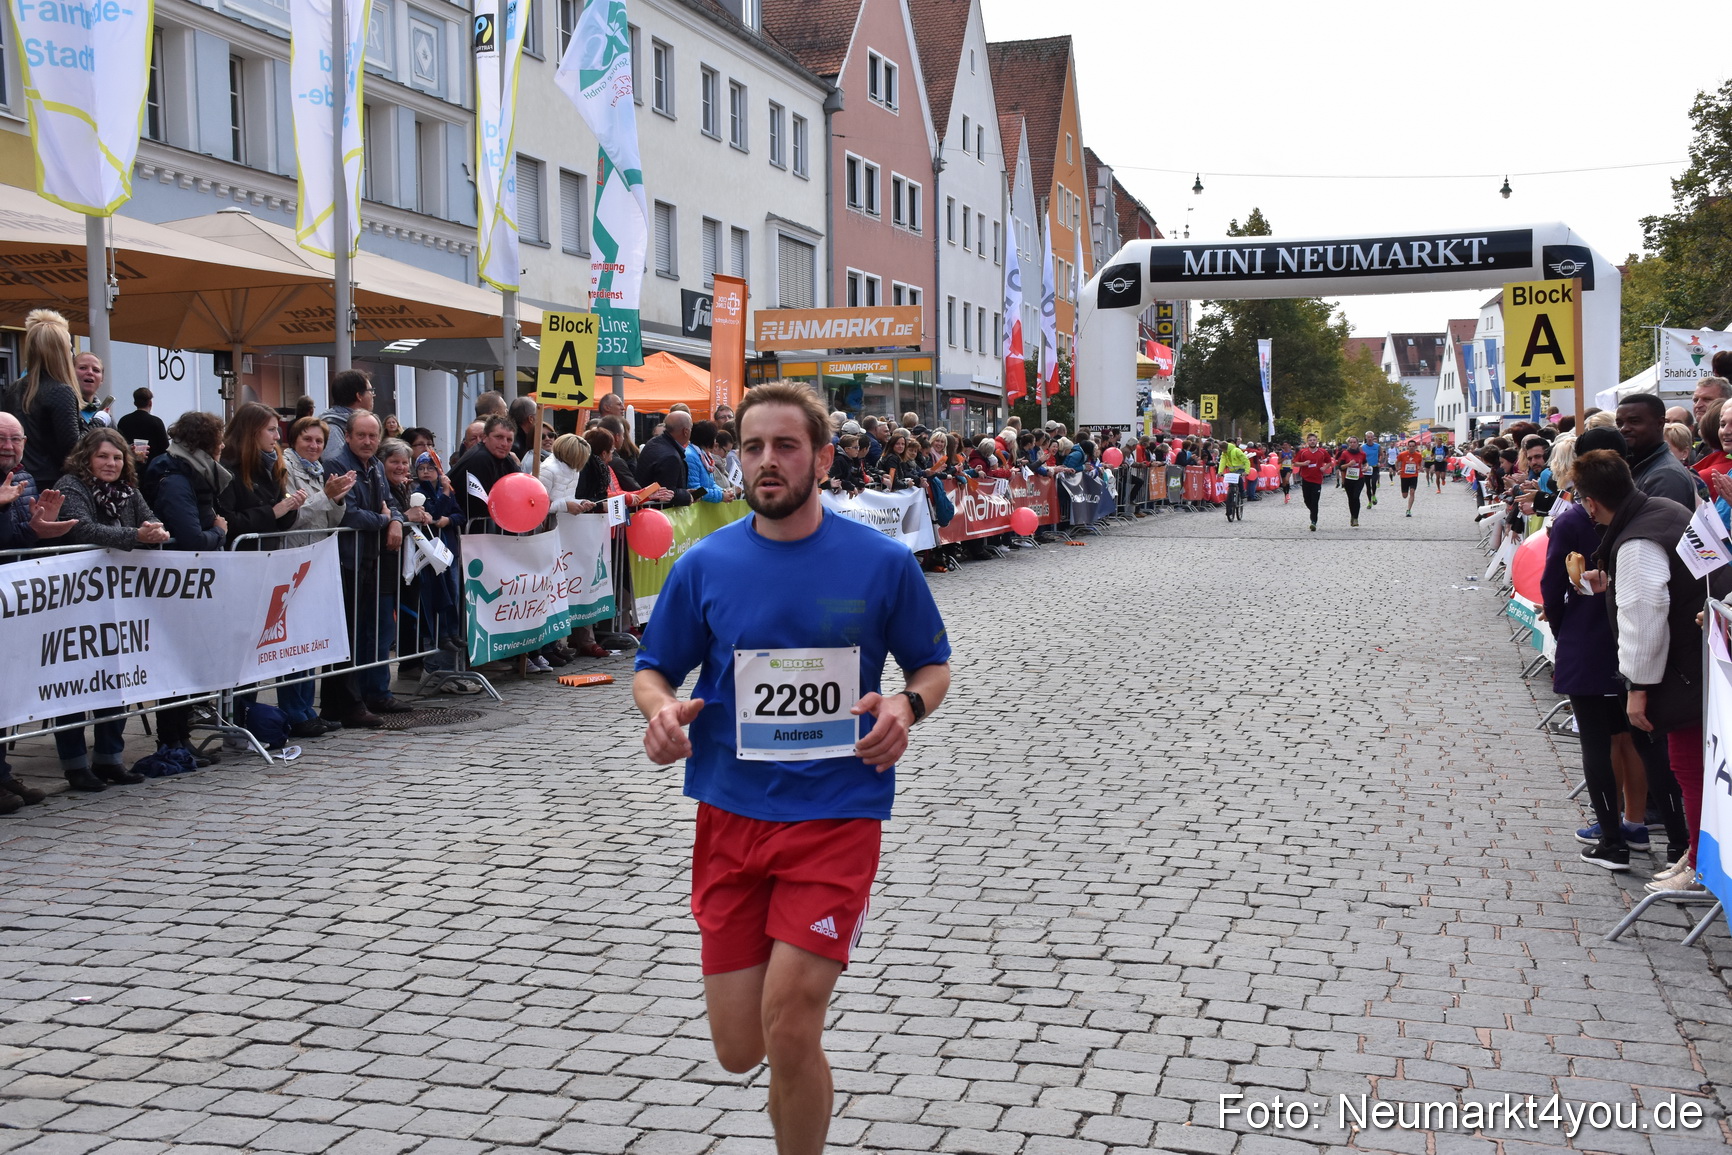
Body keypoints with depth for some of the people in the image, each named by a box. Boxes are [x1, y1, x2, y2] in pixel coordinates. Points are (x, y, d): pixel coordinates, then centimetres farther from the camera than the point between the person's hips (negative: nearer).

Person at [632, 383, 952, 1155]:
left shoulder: (883, 562, -3)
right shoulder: (703, 565, 1)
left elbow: (933, 666, 9)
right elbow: (653, 671, 11)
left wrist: (906, 706, -14)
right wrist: (660, 708, -13)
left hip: (838, 811, -2)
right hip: (731, 813, 3)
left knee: (788, 1029, -13)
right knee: (738, 1050, 5)